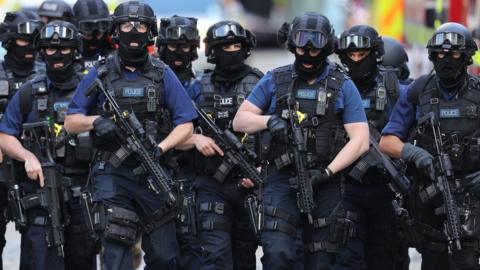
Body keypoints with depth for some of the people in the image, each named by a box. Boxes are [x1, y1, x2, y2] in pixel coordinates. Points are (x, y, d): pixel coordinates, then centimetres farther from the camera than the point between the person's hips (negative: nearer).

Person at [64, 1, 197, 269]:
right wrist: (96, 121, -14)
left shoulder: (163, 75, 4)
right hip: (112, 174, -1)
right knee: (116, 247, -12)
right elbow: (70, 122, 7)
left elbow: (186, 125, 1)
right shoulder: (100, 75, 5)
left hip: (152, 174, 1)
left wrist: (160, 148, -16)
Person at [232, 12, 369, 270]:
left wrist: (328, 172, -14)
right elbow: (240, 121, 8)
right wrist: (269, 120, -13)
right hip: (282, 181, 0)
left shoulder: (342, 86, 4)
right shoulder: (274, 81, 7)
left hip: (325, 184, 0)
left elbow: (360, 140, -2)